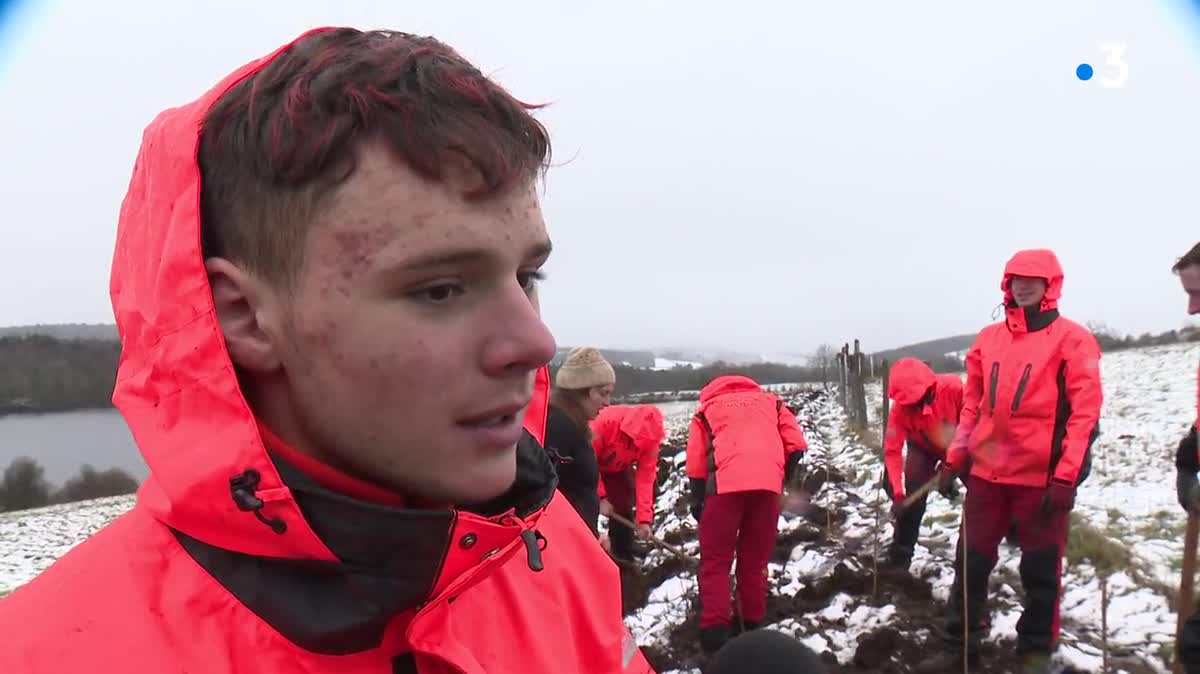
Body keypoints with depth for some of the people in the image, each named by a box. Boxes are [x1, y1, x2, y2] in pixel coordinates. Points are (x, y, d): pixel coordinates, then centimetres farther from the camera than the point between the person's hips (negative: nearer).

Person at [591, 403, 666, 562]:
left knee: (623, 508, -1)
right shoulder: (605, 421, -40)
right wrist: (600, 496, -30)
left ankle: (623, 558, 13)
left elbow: (645, 479, -23)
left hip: (619, 469, 4)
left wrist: (644, 519, -26)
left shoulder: (650, 438, -26)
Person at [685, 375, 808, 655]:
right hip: (768, 484, 2)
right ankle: (752, 625, 23)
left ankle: (715, 632, 0)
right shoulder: (770, 401, 29)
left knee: (715, 561, 8)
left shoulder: (707, 409, 25)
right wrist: (785, 479, 24)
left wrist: (697, 503, 22)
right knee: (755, 560, 17)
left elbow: (695, 466, 16)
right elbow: (796, 445, 16)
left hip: (725, 483, -2)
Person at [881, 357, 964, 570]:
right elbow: (892, 451, -31)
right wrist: (898, 493, -39)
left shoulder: (953, 387, -37)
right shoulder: (900, 408, -34)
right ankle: (899, 557, -3)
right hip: (923, 448, 0)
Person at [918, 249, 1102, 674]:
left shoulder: (1071, 339, -5)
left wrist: (1066, 476, -15)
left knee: (1040, 568, 8)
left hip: (1043, 476, -4)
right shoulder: (988, 339, 10)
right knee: (971, 562, 9)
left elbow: (1085, 412, -9)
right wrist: (954, 458, 7)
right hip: (987, 471, 5)